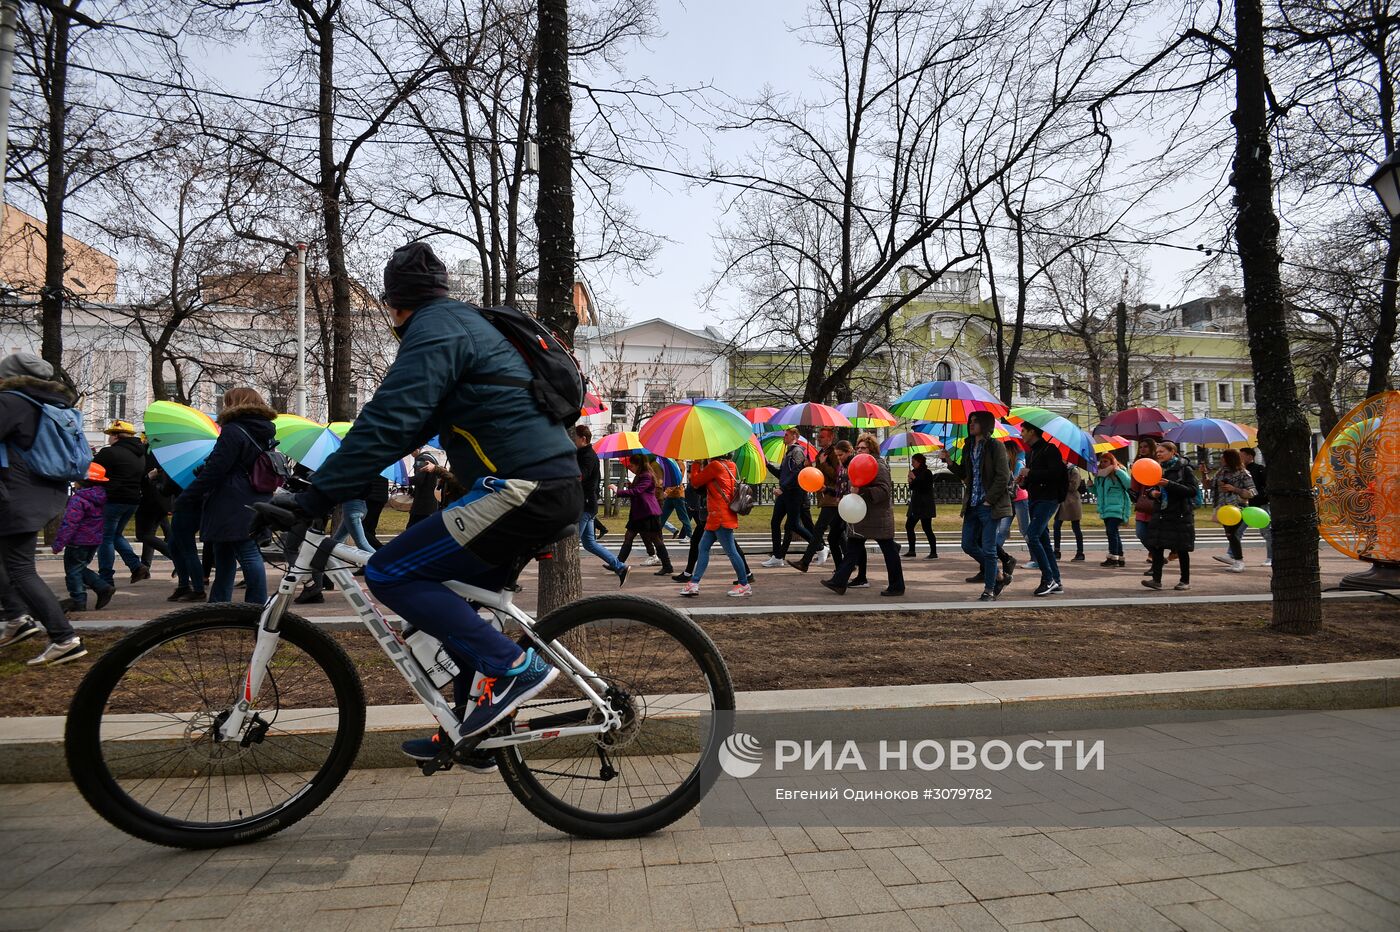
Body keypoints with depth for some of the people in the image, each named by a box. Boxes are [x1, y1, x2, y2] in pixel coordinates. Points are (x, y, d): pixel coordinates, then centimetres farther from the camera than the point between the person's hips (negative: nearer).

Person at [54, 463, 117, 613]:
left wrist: (58, 543, -18)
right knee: (81, 568, 21)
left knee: (73, 570, 5)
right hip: (95, 540, 8)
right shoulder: (101, 499, 5)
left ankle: (79, 601, 7)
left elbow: (69, 523, -22)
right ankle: (103, 588, 8)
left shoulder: (77, 500, -20)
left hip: (79, 541, -8)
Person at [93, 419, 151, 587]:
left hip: (113, 499, -8)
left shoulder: (109, 452, -11)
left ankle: (105, 579, 5)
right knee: (116, 535, 21)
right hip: (134, 500, 8)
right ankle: (137, 566, 7)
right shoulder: (140, 455, 13)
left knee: (105, 538, 2)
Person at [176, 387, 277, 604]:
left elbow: (213, 471, -16)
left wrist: (185, 499, -9)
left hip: (233, 509, -8)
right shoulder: (265, 435, 14)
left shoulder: (233, 432, -11)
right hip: (256, 507, 8)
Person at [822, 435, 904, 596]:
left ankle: (897, 586, 9)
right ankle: (839, 582, 8)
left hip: (878, 517, -10)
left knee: (889, 550, 0)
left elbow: (884, 489, -24)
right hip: (862, 517, 10)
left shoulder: (878, 466, -13)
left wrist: (862, 493, -28)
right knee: (853, 547, 7)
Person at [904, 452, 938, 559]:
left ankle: (934, 553, -3)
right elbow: (912, 487, 16)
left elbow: (923, 487, -21)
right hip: (916, 504, 9)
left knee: (927, 528, -8)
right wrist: (910, 481, -5)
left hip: (925, 505, -9)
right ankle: (912, 550, 15)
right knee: (909, 526, 8)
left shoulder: (927, 473, -11)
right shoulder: (916, 472, 12)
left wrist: (914, 478, -14)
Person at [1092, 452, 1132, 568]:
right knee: (1114, 533, 11)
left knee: (1111, 531, -17)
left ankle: (1113, 557, -14)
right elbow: (1097, 492, 24)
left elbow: (1129, 484, -19)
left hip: (1117, 507, -7)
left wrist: (1118, 471, -20)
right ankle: (1120, 558, 18)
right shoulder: (1099, 475, 15)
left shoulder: (1119, 472, -3)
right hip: (1106, 509, 7)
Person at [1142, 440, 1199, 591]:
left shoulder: (1184, 469, -6)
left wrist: (1169, 484, -23)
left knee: (1181, 549, 3)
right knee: (1156, 546, -3)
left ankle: (1185, 581, 15)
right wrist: (1152, 492, -4)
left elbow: (1193, 490, -14)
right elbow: (1149, 489, 20)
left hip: (1180, 515, -5)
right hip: (1160, 514, 5)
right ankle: (1156, 579, -1)